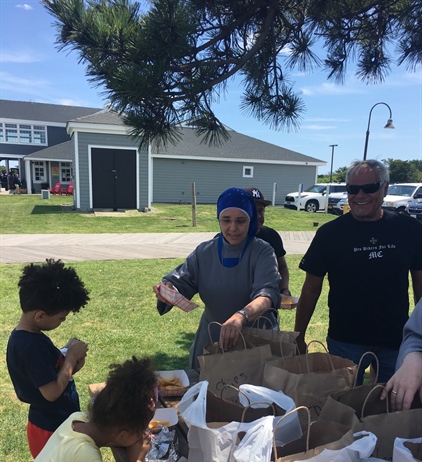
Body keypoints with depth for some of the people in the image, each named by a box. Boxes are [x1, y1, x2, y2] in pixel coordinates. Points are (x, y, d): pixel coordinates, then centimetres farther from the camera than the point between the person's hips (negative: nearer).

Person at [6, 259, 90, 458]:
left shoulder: (28, 337, -1)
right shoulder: (31, 346, -30)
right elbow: (52, 392, -29)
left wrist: (69, 362, -8)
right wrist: (72, 357, -20)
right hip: (52, 430, -8)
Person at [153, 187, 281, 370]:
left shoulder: (262, 252, -13)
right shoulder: (204, 252, -3)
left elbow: (268, 293, -28)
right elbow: (180, 282, -6)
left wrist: (241, 316, -48)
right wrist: (167, 289, -30)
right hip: (210, 340, 3)